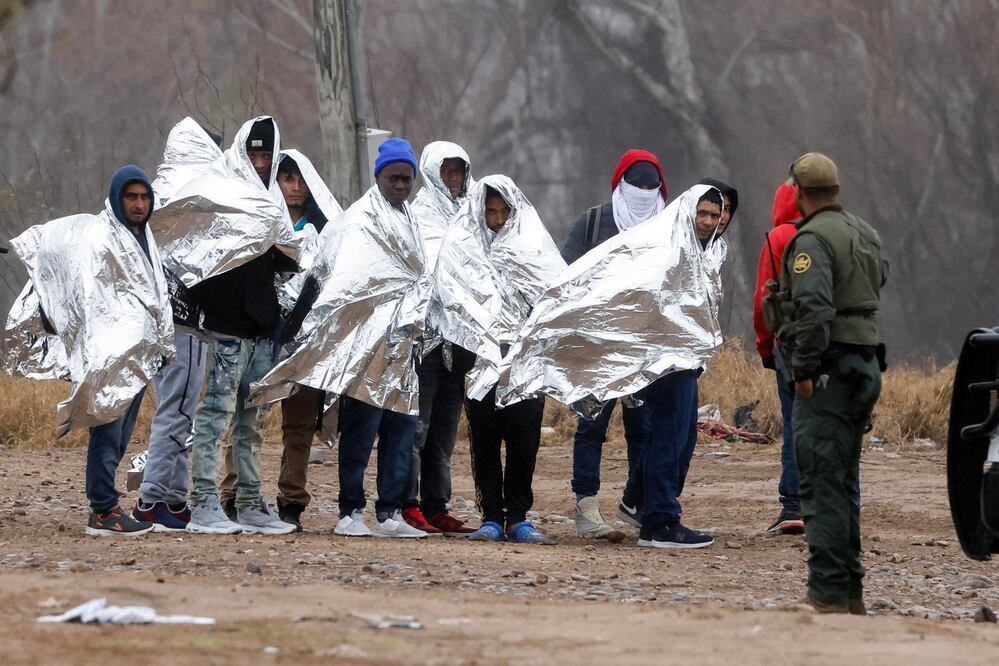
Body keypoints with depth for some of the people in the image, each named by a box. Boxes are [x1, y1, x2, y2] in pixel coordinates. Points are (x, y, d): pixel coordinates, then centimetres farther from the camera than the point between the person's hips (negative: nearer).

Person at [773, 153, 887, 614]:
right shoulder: (863, 232, 14)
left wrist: (805, 370, -19)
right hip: (866, 364, 9)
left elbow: (814, 308, -24)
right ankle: (850, 591, 19)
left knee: (822, 485, -8)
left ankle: (829, 593, -12)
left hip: (830, 370, -9)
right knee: (842, 483, 16)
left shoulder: (812, 239, -14)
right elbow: (879, 280, 28)